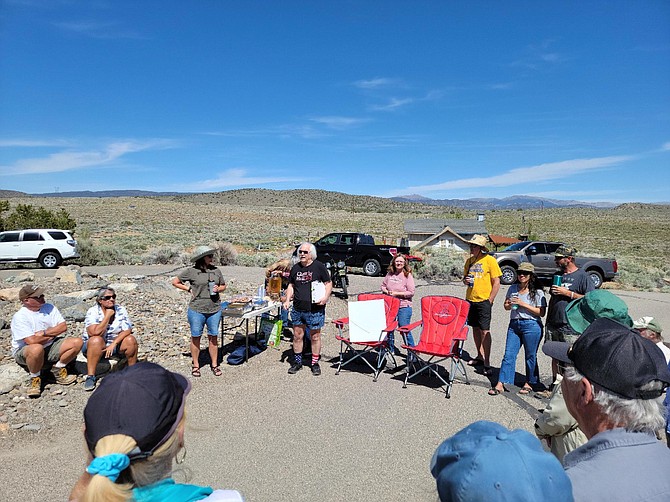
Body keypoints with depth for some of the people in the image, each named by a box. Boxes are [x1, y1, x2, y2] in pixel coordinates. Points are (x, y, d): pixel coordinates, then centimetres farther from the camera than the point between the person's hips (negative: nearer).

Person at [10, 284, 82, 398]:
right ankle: (35, 379, -12)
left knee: (77, 342, -14)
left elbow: (63, 327, -4)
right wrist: (52, 334, -10)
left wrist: (43, 333, -18)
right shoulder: (20, 317, -17)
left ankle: (57, 370, 3)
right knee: (37, 349, -42)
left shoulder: (49, 307, 1)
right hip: (24, 352, -5)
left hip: (50, 347, 6)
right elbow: (32, 341, -26)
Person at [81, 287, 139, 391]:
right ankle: (90, 376, -26)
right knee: (96, 340, -34)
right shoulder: (93, 312, -13)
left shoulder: (121, 310, -5)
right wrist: (107, 316, -23)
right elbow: (95, 333, -27)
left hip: (115, 345, 3)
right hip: (96, 347, -2)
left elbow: (127, 330, -12)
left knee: (131, 340, -24)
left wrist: (113, 344, -24)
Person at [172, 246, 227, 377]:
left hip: (215, 310, 3)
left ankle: (214, 364, 21)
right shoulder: (191, 271, -4)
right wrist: (189, 289, -2)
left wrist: (218, 289, -5)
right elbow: (175, 282, 5)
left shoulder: (216, 271, 6)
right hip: (196, 310, -2)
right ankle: (195, 365, 23)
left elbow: (223, 286, 16)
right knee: (196, 337, 7)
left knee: (213, 337, 8)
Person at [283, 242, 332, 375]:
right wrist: (287, 300, 6)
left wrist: (325, 297, -17)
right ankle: (297, 362, 26)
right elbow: (291, 285, 18)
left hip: (315, 309, -4)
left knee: (315, 336, 6)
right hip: (297, 309, 4)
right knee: (297, 336, 11)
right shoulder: (295, 268, 10)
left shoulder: (319, 266, -4)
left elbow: (328, 283, -2)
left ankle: (315, 363, 20)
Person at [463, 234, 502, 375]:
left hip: (484, 300, -6)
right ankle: (480, 356, 27)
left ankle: (487, 363, -1)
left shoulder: (490, 260, -8)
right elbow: (465, 277, 21)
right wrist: (465, 280, -4)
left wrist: (490, 301, -12)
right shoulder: (469, 261, 10)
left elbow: (496, 282, -8)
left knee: (485, 331, -6)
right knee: (475, 329, 14)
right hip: (470, 299, 6)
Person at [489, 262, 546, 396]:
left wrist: (523, 304, -16)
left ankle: (530, 383, 26)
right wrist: (509, 305, -6)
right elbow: (506, 306, 18)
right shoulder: (513, 288, 10)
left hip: (531, 326, -4)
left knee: (530, 356, 8)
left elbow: (542, 312, -10)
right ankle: (501, 384, 3)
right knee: (508, 355, 2)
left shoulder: (537, 292, -5)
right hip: (514, 324, 4)